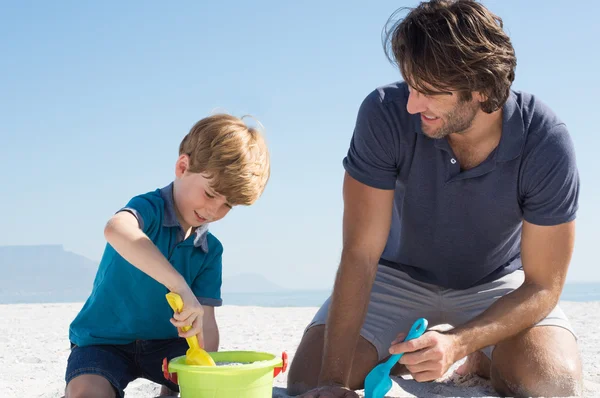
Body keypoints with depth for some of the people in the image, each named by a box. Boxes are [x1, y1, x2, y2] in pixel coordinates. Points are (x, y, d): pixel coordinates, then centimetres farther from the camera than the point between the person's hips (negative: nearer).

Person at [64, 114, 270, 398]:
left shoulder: (210, 250, -1)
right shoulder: (150, 207, -20)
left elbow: (206, 323, -7)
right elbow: (116, 230, -47)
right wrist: (179, 285, -54)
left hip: (163, 342, 6)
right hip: (104, 341, -6)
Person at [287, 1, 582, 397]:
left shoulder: (547, 144, -30)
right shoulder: (385, 114, -30)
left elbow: (543, 286, -23)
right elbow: (360, 254, -28)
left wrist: (457, 344, -41)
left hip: (497, 280, 0)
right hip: (401, 272, 1)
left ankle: (483, 361, 10)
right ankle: (398, 359, 18)